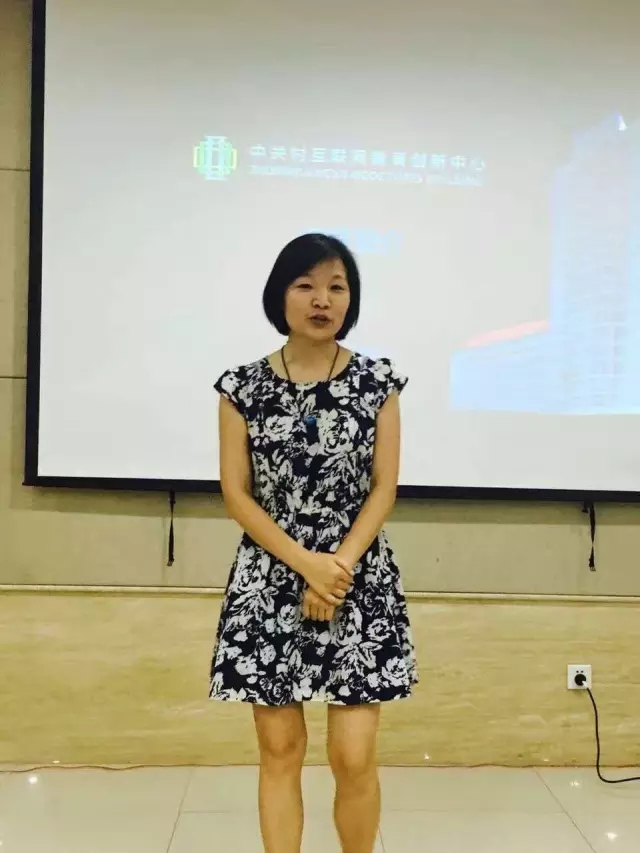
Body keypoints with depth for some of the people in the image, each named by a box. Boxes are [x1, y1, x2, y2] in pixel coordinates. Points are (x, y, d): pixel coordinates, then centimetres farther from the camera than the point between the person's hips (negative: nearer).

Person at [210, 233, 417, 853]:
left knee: (354, 756, -1)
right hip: (269, 583, 1)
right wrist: (307, 564, -12)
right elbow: (235, 494, -2)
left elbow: (384, 490, 0)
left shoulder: (378, 381, 2)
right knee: (279, 750, 7)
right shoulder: (242, 386, 0)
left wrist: (339, 568, -12)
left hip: (360, 582, 0)